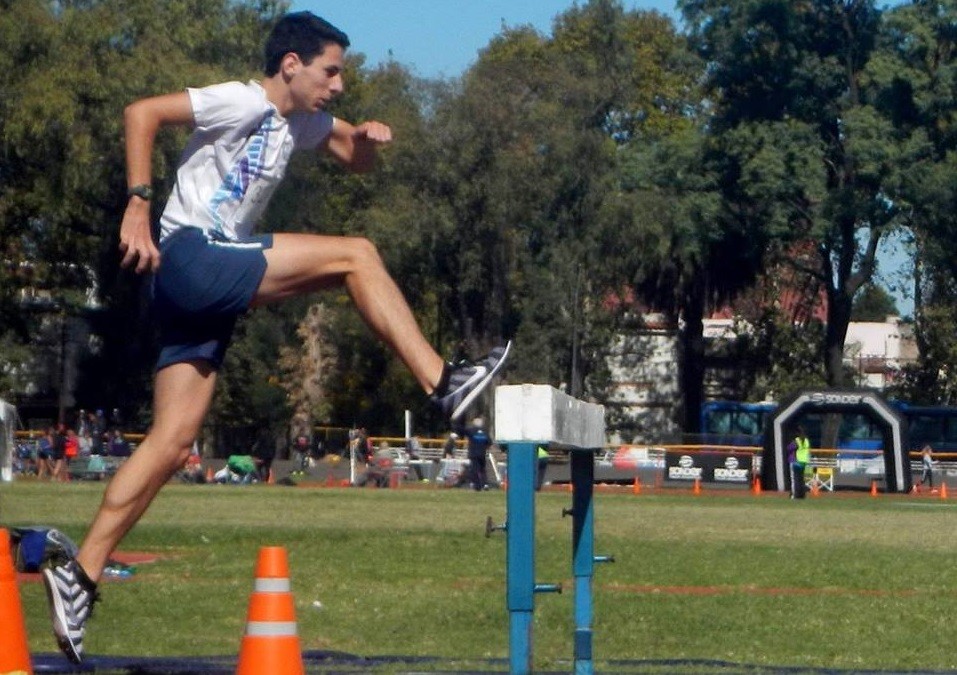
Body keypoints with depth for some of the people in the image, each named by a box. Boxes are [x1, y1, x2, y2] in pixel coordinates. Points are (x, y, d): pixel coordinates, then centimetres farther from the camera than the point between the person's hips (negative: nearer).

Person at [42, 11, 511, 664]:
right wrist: (139, 206, -22)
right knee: (356, 256, -11)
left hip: (210, 288, 9)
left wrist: (368, 138, 9)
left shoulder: (302, 122, 20)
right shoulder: (242, 102, -8)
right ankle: (442, 383, -11)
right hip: (192, 261, -9)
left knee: (173, 442, 3)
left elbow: (355, 158, 34)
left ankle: (80, 578, 2)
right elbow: (142, 112, -15)